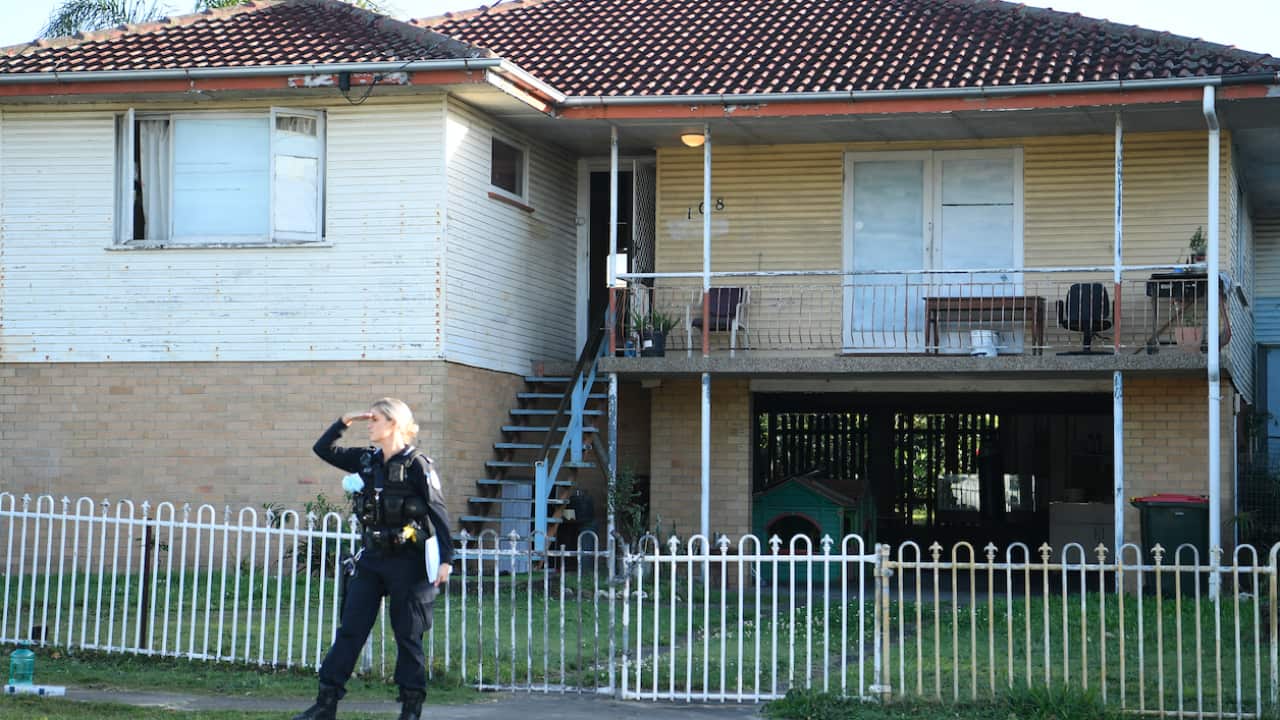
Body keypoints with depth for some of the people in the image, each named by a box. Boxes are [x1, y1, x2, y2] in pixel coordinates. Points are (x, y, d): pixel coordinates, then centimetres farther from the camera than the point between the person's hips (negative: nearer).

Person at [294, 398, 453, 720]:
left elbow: (439, 514, -10)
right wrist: (344, 421, 3)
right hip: (372, 560, 6)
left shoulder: (416, 464, -9)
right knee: (349, 630, 3)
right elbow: (323, 449, 16)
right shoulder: (367, 460, 9)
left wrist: (446, 559, -15)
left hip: (407, 561, -6)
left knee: (408, 636, 3)